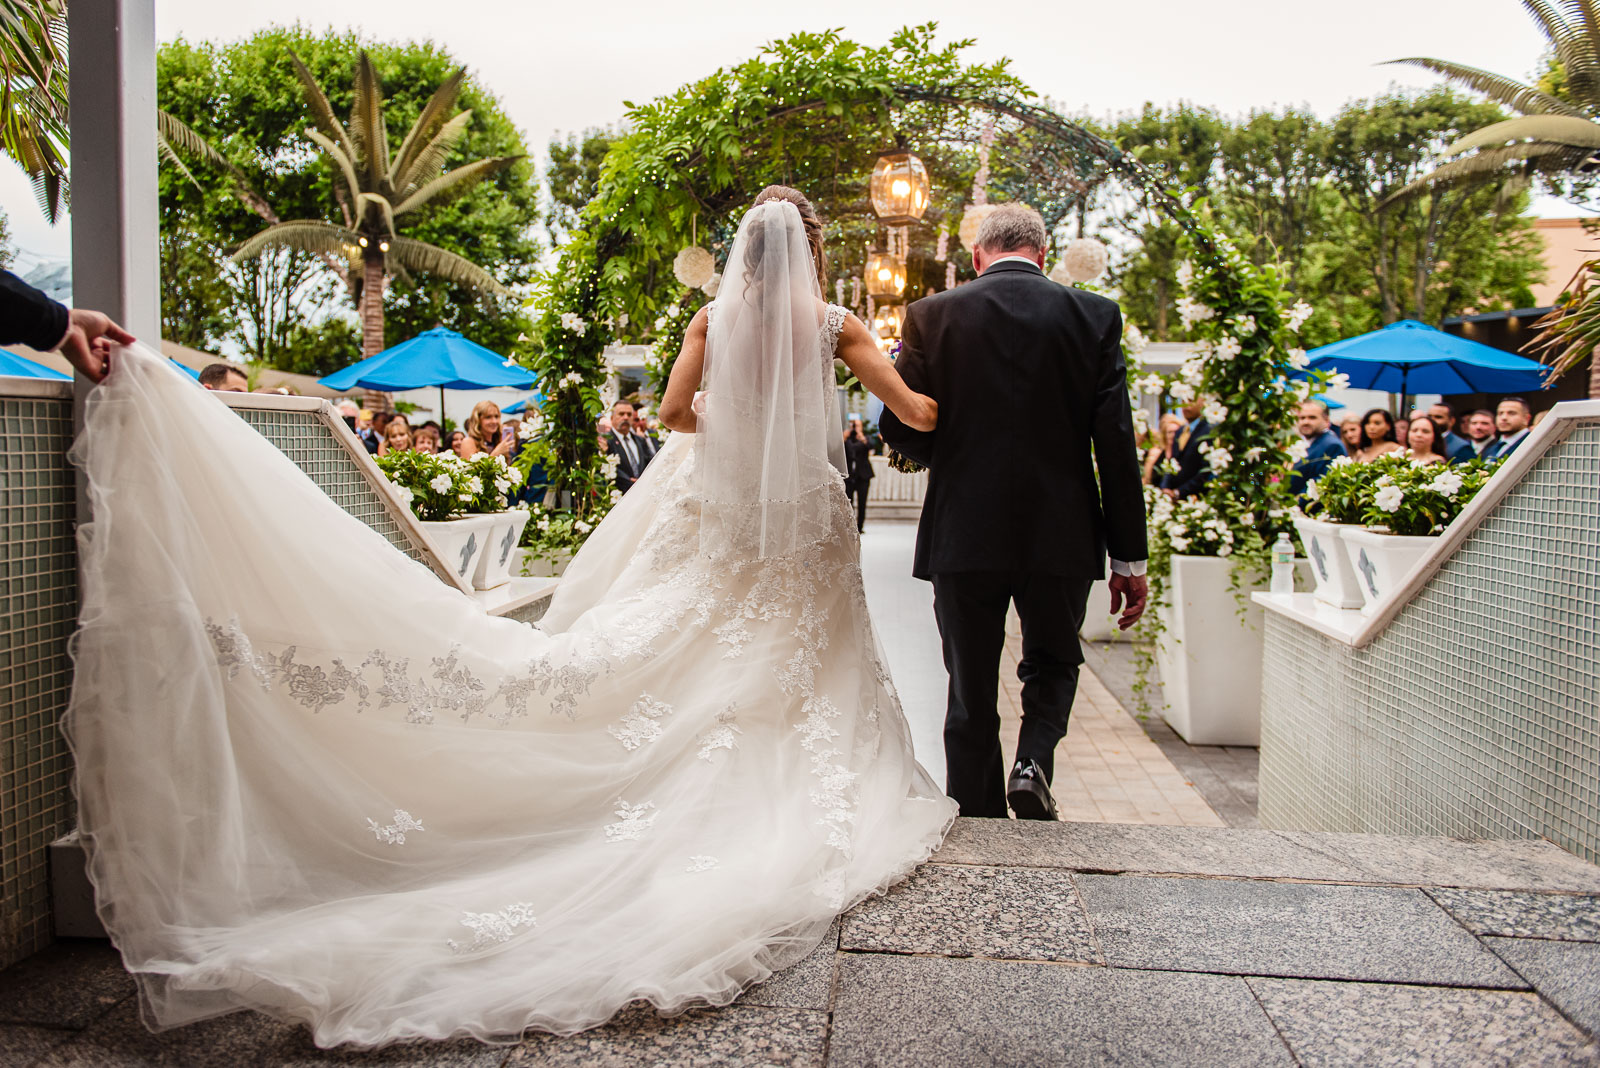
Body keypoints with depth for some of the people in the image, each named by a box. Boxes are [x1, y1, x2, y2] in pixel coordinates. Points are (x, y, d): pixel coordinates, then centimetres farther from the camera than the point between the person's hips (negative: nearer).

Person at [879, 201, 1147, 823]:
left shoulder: (931, 316, -2)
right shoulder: (1094, 316, -1)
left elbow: (899, 428, -2)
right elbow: (1116, 444, -3)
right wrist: (1129, 558, 1)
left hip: (964, 535, 0)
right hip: (1061, 537, 1)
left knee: (970, 695, 12)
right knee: (1053, 665, 24)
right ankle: (1033, 764, 1)